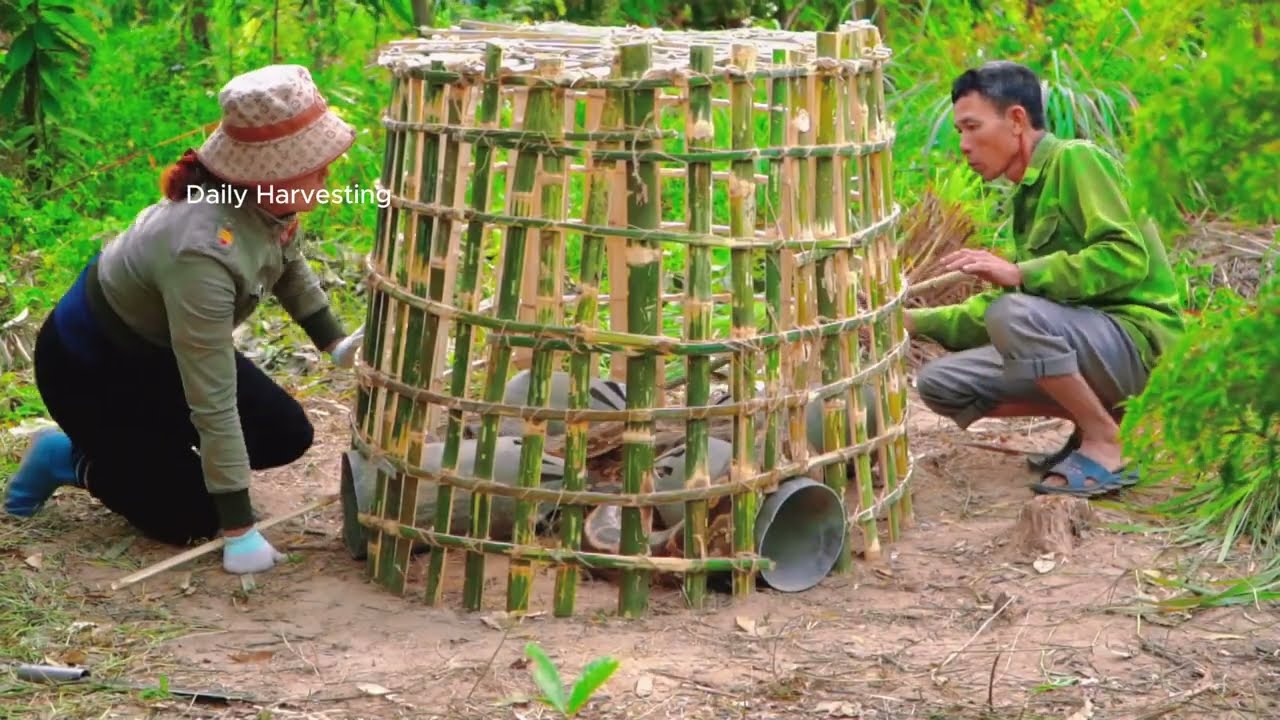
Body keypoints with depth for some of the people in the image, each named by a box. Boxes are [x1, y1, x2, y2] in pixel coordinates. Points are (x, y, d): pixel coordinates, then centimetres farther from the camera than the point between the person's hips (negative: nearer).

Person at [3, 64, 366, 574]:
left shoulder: (268, 202, -17)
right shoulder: (203, 252, -41)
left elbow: (288, 266, 10)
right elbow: (214, 405, -37)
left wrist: (336, 344, 5)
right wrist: (239, 531, -34)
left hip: (159, 345, 8)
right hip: (91, 366, -8)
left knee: (287, 436, 2)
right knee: (193, 517, -6)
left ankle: (149, 449, 19)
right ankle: (72, 460, 12)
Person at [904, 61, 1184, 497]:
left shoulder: (1074, 159, -10)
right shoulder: (1026, 194, 17)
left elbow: (1127, 257, -22)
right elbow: (1004, 302, 20)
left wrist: (1020, 273, -27)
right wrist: (916, 322, 11)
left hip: (1136, 336, -9)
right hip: (1083, 339, 9)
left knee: (1014, 314, -34)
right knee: (940, 383, 0)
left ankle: (1104, 443, -15)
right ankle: (1098, 417, 6)